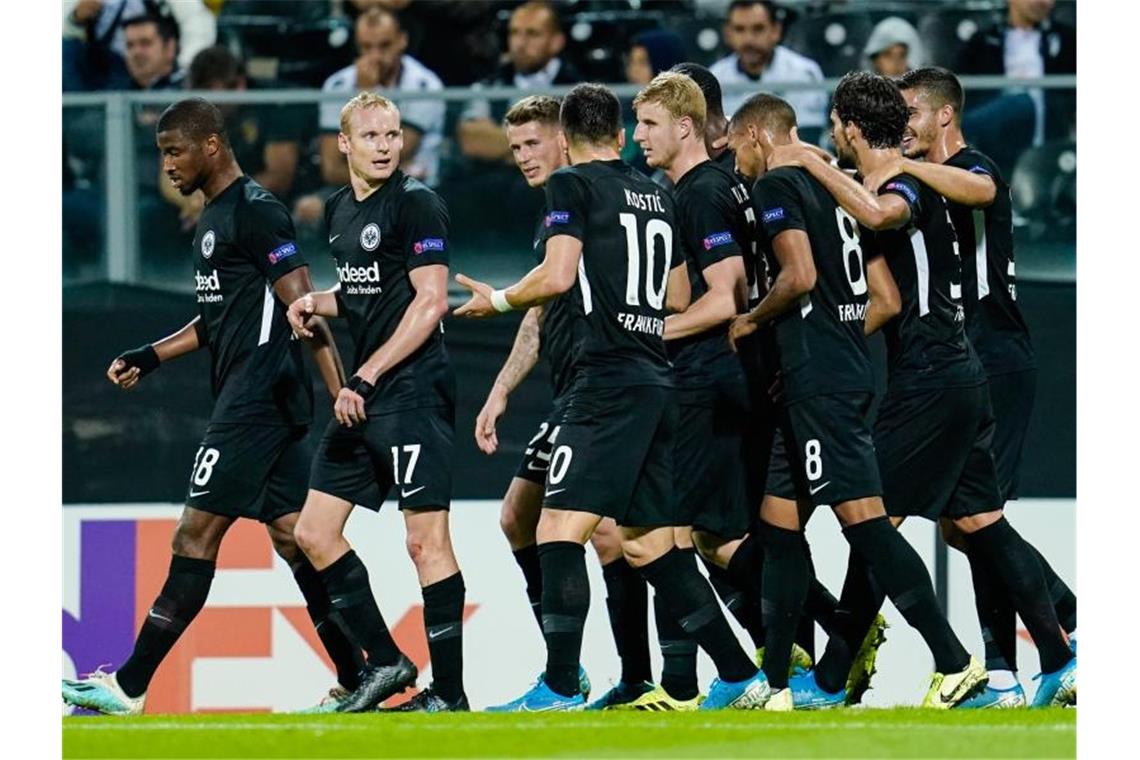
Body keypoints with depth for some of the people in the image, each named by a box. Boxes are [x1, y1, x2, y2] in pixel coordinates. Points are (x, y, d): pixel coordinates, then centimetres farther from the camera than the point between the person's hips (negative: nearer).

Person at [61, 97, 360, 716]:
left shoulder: (256, 212, -12)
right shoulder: (213, 218, 18)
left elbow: (303, 307, -17)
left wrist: (340, 394, -23)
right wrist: (150, 356, 20)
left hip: (259, 396, -10)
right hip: (244, 395, 10)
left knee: (197, 533, -9)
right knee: (293, 536, 8)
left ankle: (130, 686, -9)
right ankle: (358, 680, 7)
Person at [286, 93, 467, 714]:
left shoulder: (416, 203, -10)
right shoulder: (339, 209, 15)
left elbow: (430, 302, -15)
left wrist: (366, 377, -17)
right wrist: (319, 303, 7)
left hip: (413, 390, -9)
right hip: (362, 399, 9)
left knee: (426, 539, -9)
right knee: (314, 533, 8)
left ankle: (450, 691, -6)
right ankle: (384, 662, 16)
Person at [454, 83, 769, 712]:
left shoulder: (572, 186, -2)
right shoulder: (657, 196, 19)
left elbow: (556, 277, -14)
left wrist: (497, 300, 4)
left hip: (610, 381, -8)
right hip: (660, 382, 8)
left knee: (559, 529, -11)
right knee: (648, 545, 14)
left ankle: (559, 691, -21)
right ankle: (740, 679, 14)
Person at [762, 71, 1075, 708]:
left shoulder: (909, 183, -11)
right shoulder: (907, 185, 17)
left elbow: (878, 213, -37)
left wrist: (812, 161, -25)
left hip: (928, 383, -10)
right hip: (957, 374, 10)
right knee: (981, 523, 9)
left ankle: (830, 682, -3)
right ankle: (1063, 664, 5)